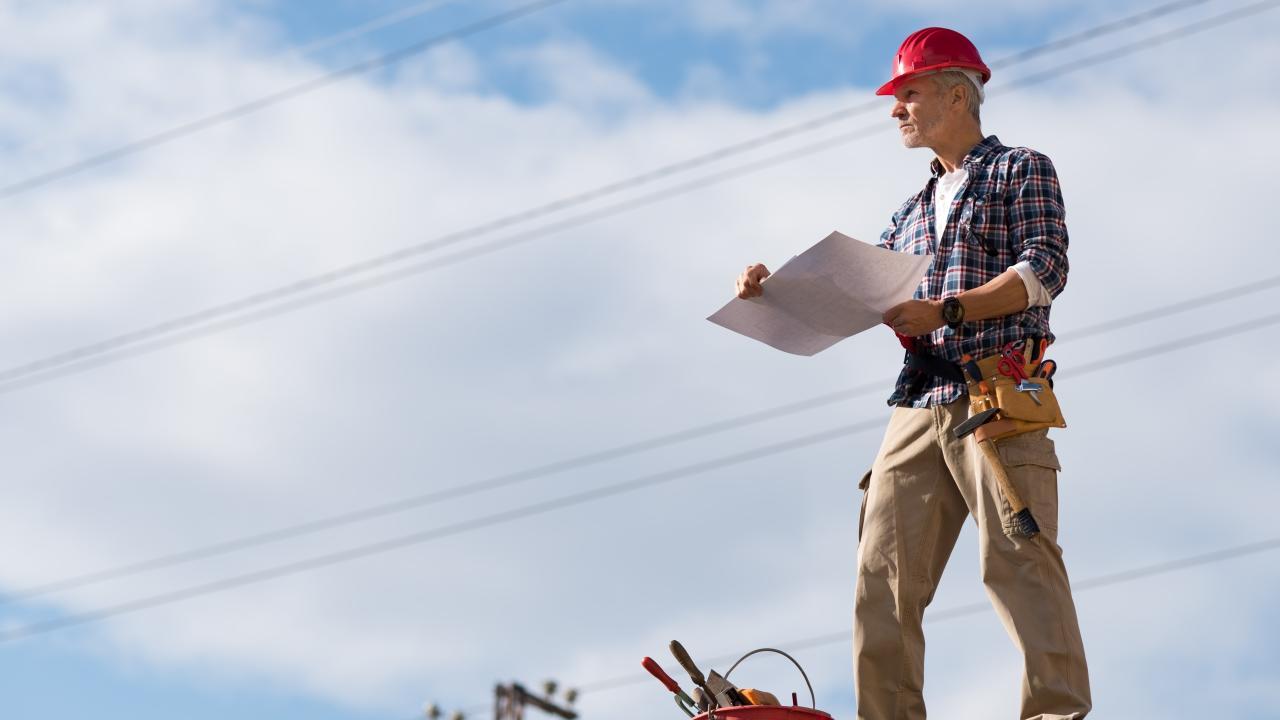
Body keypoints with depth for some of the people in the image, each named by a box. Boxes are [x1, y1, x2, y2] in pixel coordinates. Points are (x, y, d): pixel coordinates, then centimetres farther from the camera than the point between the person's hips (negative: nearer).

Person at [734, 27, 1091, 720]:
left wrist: (944, 310, -17)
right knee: (883, 574, -2)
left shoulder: (1021, 170, 8)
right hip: (917, 405, 7)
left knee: (1017, 561, -14)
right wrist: (779, 292, 7)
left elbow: (1045, 269, -6)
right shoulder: (913, 210, 28)